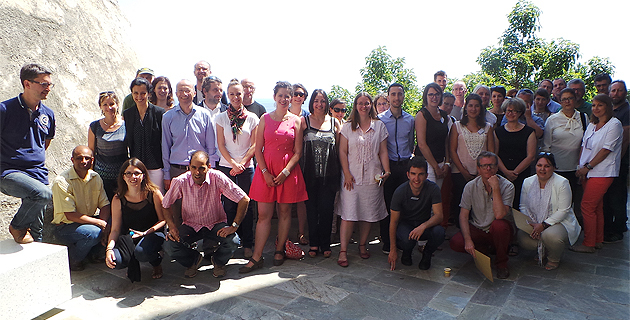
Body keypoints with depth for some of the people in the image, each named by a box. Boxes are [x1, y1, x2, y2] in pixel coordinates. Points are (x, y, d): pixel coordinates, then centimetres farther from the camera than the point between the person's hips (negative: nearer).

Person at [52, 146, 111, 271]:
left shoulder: (95, 178, 2)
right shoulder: (62, 181, -17)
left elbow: (105, 205, -1)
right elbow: (70, 215, -21)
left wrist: (104, 223, -23)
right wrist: (99, 223, -27)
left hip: (89, 220, 6)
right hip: (65, 227, -6)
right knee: (93, 233, -34)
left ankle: (95, 253, 5)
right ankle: (72, 260, -4)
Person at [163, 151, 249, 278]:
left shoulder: (217, 178, -21)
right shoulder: (180, 181, -17)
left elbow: (244, 199, -19)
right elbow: (166, 205, 0)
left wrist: (234, 226, -23)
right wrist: (172, 227, -15)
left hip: (216, 224, -1)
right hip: (190, 225, 2)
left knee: (233, 241, -29)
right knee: (169, 245, -23)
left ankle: (218, 261, 9)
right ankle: (193, 260, 13)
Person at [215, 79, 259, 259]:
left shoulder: (252, 118, 4)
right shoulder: (221, 118, 5)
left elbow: (254, 145, 2)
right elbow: (221, 145, 2)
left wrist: (242, 163, -8)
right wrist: (234, 163, -8)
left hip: (247, 167, 0)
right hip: (226, 166, 1)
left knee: (246, 204, 1)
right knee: (229, 205, 3)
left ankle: (247, 244, 12)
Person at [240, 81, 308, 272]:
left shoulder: (296, 121, 4)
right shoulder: (265, 119, 6)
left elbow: (298, 152, 1)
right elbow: (258, 149, 3)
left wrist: (285, 172, -9)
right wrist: (265, 172, -7)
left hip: (288, 171, 0)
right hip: (266, 170, 0)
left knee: (284, 212, 8)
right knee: (263, 214, 0)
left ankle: (279, 250, 25)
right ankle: (257, 258, 6)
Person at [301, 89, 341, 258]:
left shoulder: (334, 122, 8)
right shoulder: (304, 121, 5)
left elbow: (340, 148, 11)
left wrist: (340, 172, 5)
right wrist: (300, 169, -6)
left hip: (329, 174, 1)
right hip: (310, 173, 0)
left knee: (326, 209, 3)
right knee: (311, 209, 6)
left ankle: (325, 244, 18)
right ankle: (313, 243, 20)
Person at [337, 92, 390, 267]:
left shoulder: (379, 126, 9)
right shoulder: (348, 126, 6)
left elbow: (383, 151, 7)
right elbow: (342, 151, 2)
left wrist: (386, 171, -6)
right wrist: (347, 174, -7)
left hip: (372, 177, 2)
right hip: (352, 177, -1)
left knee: (368, 214, 7)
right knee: (348, 215, -5)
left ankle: (362, 245, 23)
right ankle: (343, 251, 1)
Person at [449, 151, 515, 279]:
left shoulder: (507, 186, -12)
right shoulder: (471, 186, -6)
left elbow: (499, 215, -28)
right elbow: (463, 215, -7)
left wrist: (495, 188, -29)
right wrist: (468, 240, -20)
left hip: (497, 231, -2)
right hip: (477, 230, 2)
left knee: (499, 225, -37)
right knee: (455, 243, -25)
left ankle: (502, 262, -9)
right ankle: (487, 249, 6)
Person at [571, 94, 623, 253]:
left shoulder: (614, 124, -7)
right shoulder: (591, 125, 15)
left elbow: (606, 150, -13)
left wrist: (588, 166, -12)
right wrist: (580, 167, 2)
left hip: (602, 173, -7)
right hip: (587, 172, 7)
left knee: (587, 206, -9)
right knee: (596, 207, 13)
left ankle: (588, 244, 0)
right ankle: (598, 240, 22)